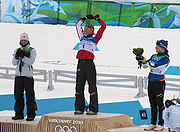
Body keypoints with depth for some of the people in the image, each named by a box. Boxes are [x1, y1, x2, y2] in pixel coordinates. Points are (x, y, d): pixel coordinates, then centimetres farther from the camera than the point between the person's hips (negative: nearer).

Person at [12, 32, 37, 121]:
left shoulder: (32, 50, 1)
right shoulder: (17, 50, 14)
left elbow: (31, 62, -12)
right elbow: (14, 63, 5)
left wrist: (22, 56, -23)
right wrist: (17, 56, -14)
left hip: (28, 76, -4)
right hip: (18, 76, 4)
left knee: (30, 96, -5)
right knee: (18, 96, 6)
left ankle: (31, 115, -2)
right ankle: (19, 114, 13)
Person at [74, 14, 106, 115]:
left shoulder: (94, 39, 6)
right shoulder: (82, 37, 19)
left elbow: (103, 27, 5)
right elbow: (78, 25, 31)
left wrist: (97, 19, 15)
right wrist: (86, 18, 30)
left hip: (89, 63, -5)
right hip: (80, 63, 5)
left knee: (92, 86, -4)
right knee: (79, 86, 4)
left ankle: (93, 109, -4)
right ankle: (79, 108, 10)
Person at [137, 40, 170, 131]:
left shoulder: (165, 58, -11)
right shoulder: (154, 56, 12)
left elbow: (155, 66, -22)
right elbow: (145, 65, 13)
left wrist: (144, 60, -19)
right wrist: (141, 60, -7)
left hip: (159, 82, -7)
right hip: (151, 82, 7)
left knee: (160, 104, -3)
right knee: (153, 104, 10)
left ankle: (161, 125, 2)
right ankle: (153, 124, 15)